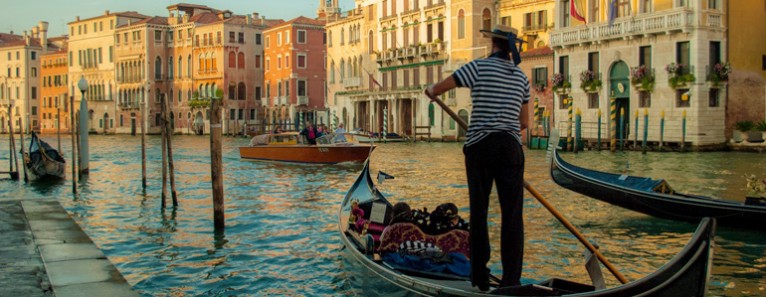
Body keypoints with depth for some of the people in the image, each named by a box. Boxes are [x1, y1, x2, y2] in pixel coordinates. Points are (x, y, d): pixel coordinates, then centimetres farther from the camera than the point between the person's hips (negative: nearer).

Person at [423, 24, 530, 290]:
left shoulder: (479, 67, -3)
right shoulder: (521, 77, 10)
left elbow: (437, 89, 1)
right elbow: (524, 122, 14)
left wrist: (431, 92, 25)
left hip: (480, 146, -2)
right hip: (511, 147, 3)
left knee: (478, 211, 7)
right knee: (512, 214, 2)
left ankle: (480, 278, 12)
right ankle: (511, 280, 0)